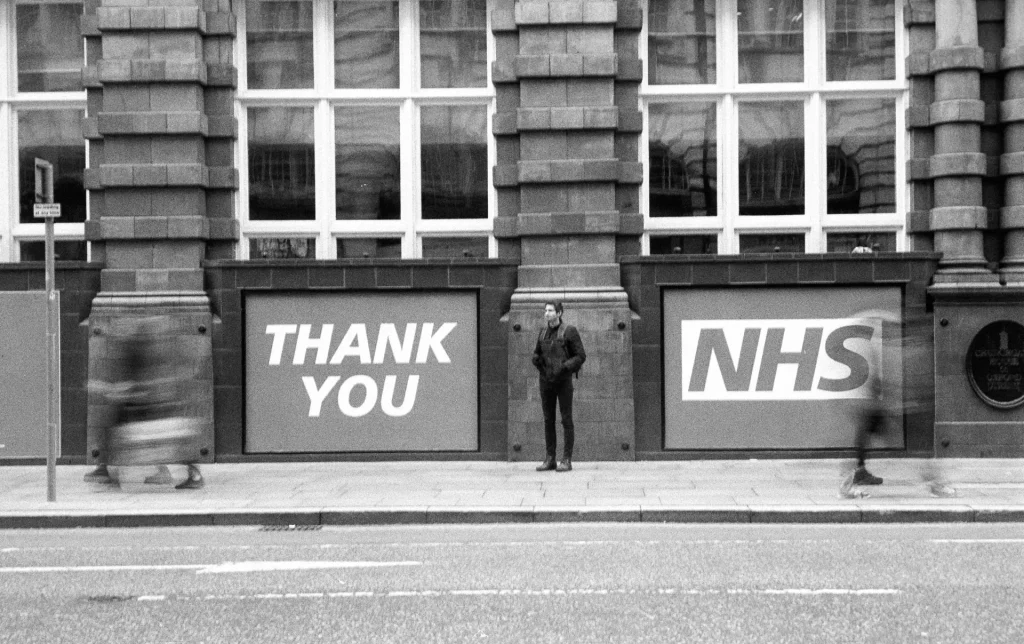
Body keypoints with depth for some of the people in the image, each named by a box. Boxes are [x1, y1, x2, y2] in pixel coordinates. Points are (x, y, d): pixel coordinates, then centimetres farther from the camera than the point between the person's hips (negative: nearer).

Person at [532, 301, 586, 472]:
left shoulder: (569, 331, -6)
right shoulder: (543, 332, 10)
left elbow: (581, 356, -7)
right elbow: (537, 354, 21)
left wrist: (564, 368, -20)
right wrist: (537, 360, -4)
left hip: (563, 381, -5)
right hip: (546, 381, 5)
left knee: (566, 420, -3)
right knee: (548, 420, 5)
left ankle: (567, 460, 0)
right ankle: (550, 460, 9)